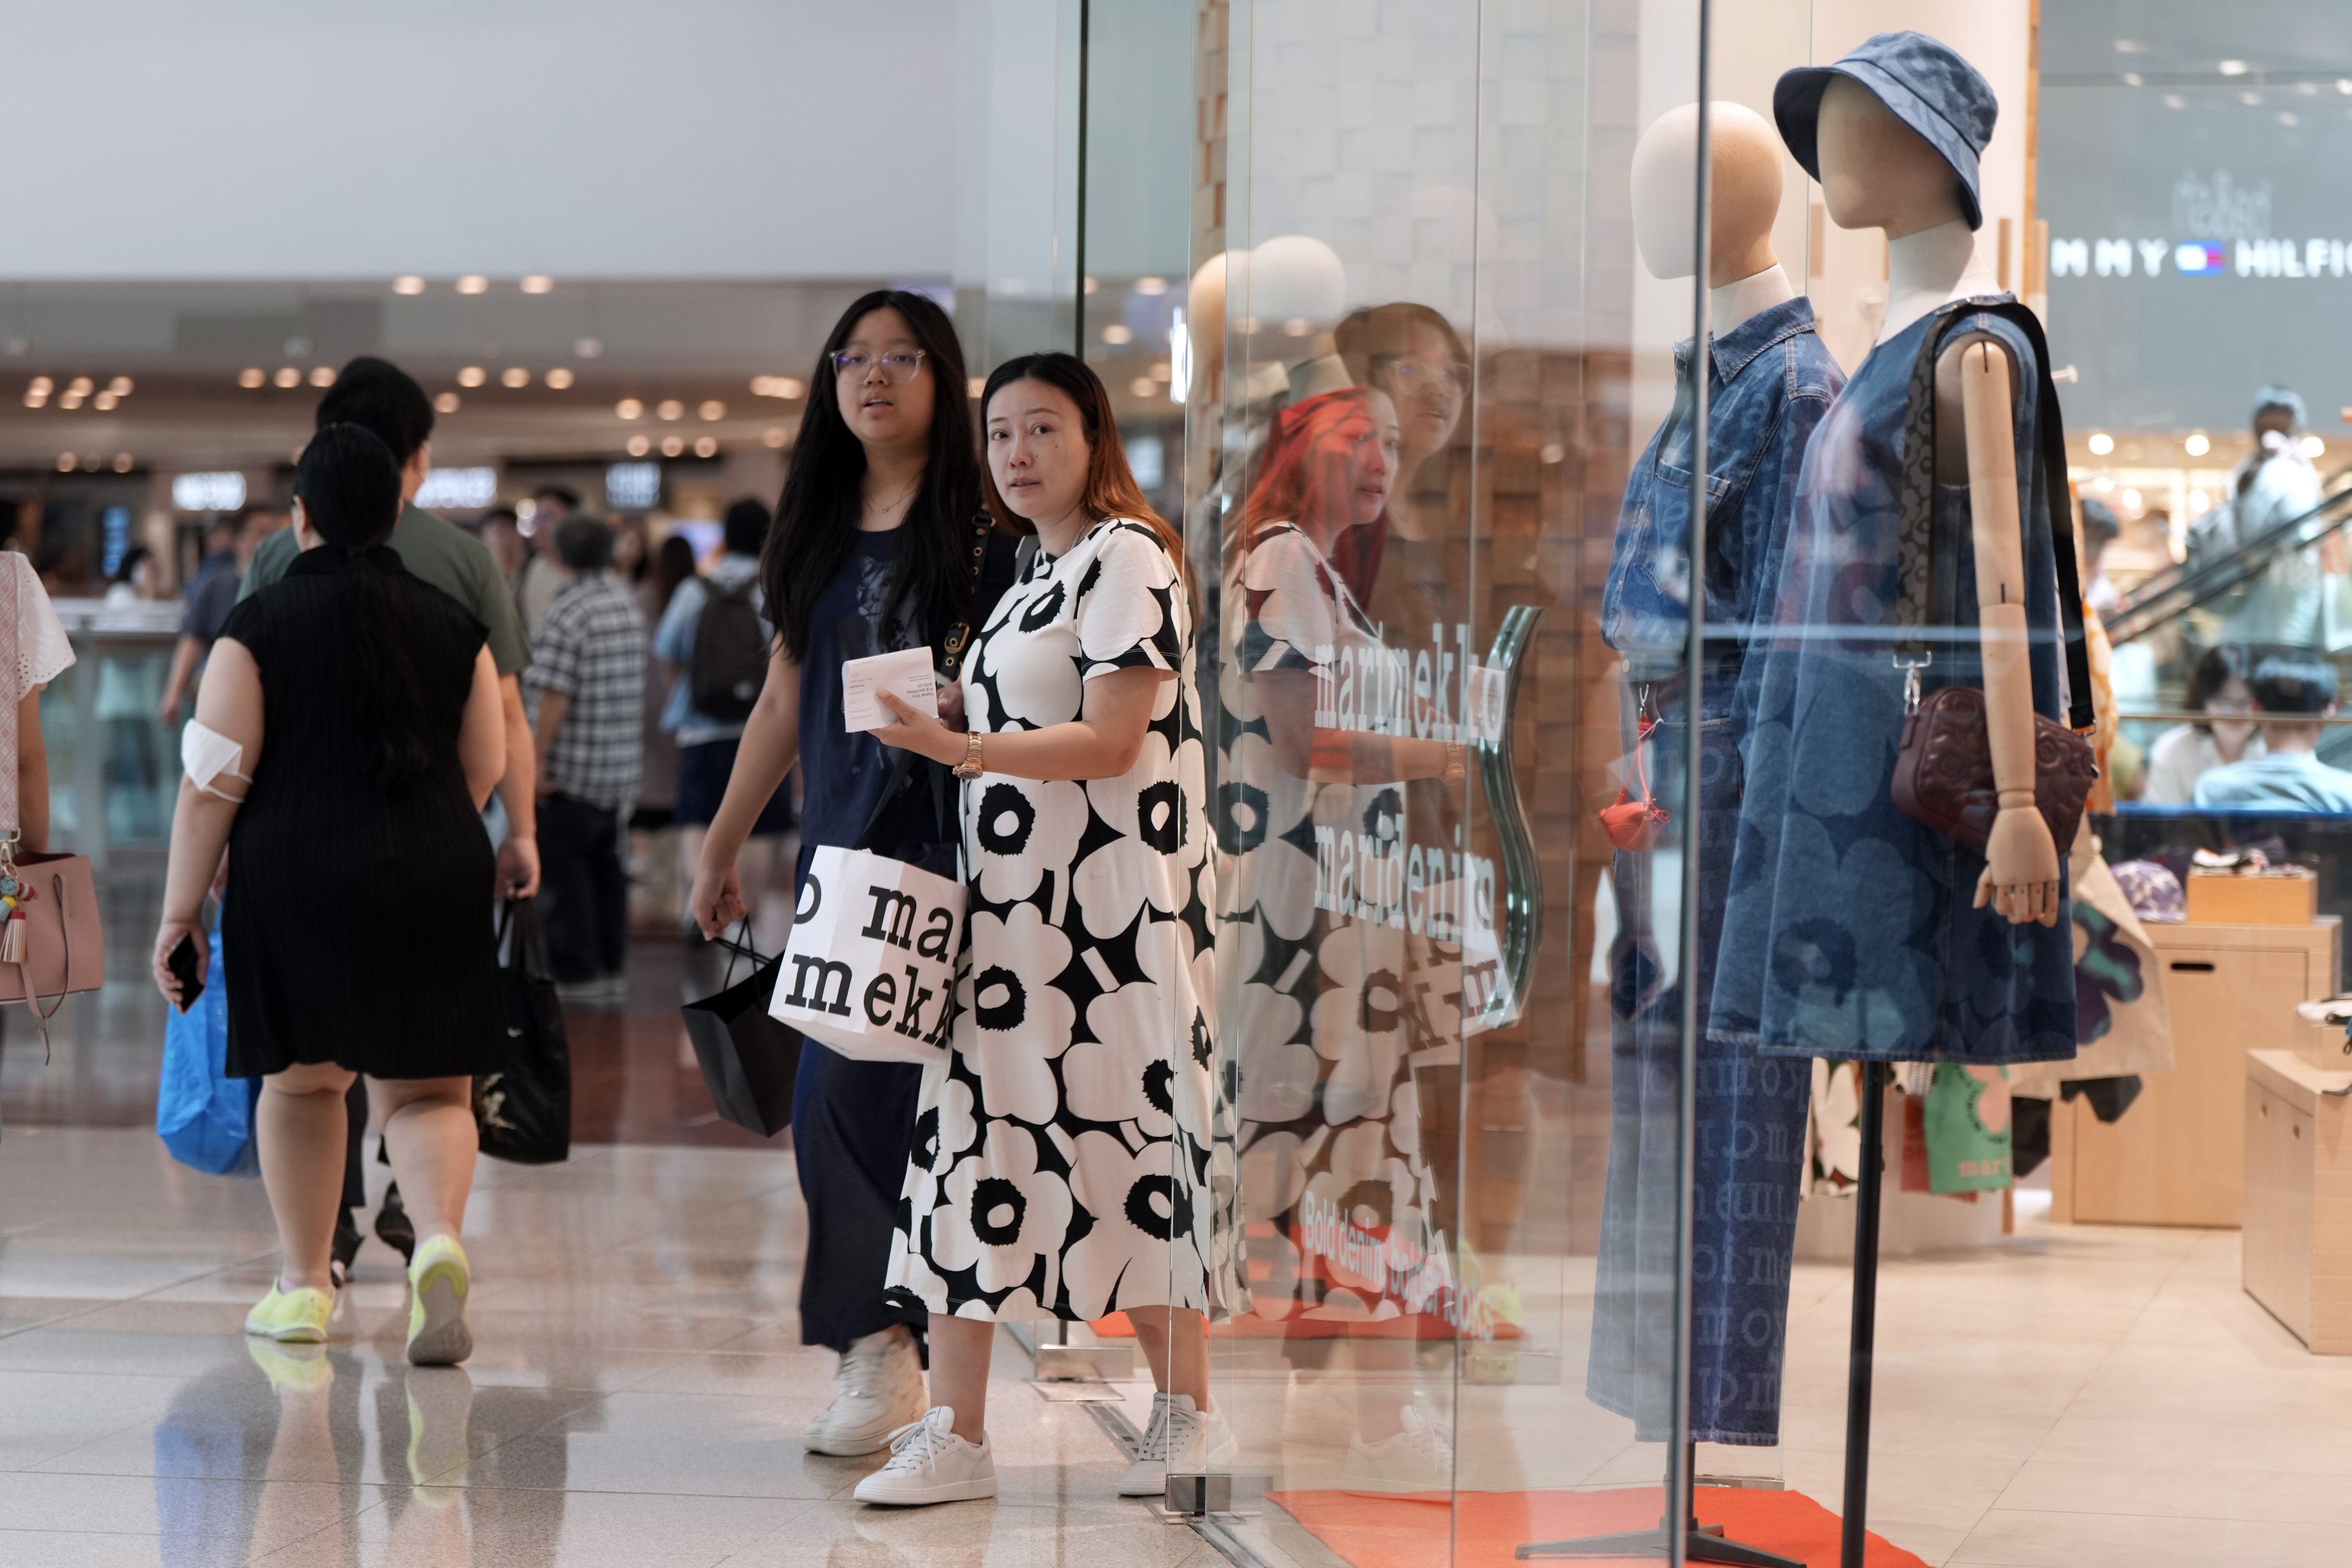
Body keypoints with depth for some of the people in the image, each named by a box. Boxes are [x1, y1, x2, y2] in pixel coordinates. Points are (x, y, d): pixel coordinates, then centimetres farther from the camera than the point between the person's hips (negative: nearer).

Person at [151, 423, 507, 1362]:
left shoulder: (258, 625, -4)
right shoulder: (452, 625, 6)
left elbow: (214, 780, -8)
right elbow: (486, 769, 11)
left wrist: (181, 908, -2)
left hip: (293, 876, -2)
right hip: (436, 885, 2)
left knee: (301, 1081, 16)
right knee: (424, 1088, 6)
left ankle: (303, 1285, 22)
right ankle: (440, 1239, -22)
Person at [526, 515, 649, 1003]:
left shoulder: (567, 614, -16)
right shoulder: (627, 605, 10)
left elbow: (554, 697, -21)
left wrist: (536, 761, -17)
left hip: (573, 766, -8)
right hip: (623, 763, 8)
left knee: (563, 866, -1)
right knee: (604, 862, 16)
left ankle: (577, 976, -1)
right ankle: (612, 969, 21)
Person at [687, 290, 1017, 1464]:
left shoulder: (984, 527, -2)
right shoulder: (822, 531, 16)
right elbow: (784, 706, 22)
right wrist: (721, 846, 24)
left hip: (943, 843, -6)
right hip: (838, 842, 7)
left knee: (857, 1093, -15)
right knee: (838, 1108, 4)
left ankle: (880, 1344, -7)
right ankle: (878, 1364, 9)